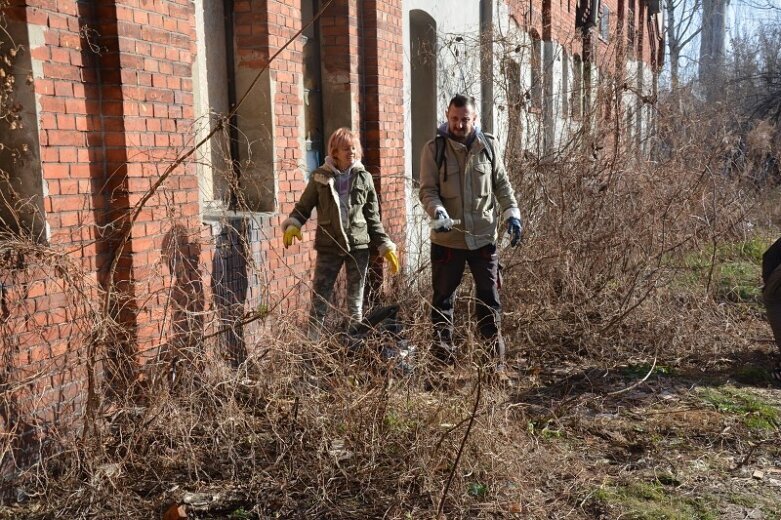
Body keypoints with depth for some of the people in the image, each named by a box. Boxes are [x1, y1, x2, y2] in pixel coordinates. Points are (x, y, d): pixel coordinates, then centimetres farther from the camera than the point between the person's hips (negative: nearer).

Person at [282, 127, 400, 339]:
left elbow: (373, 218, 8)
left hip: (358, 246, 1)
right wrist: (293, 225, -16)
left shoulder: (364, 177, 5)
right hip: (329, 246, -1)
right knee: (319, 299, 0)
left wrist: (386, 246, 4)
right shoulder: (320, 176, 1)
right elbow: (304, 206, 4)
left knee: (356, 301, 9)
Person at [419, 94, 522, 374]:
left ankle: (495, 359, 18)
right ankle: (443, 358, 20)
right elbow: (427, 190, -7)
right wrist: (439, 214, -25)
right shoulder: (434, 149, -3)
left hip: (483, 237, 2)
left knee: (489, 298, 7)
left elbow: (502, 184, 10)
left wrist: (512, 214, -2)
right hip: (447, 239, -1)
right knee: (442, 298, 8)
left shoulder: (488, 145, 4)